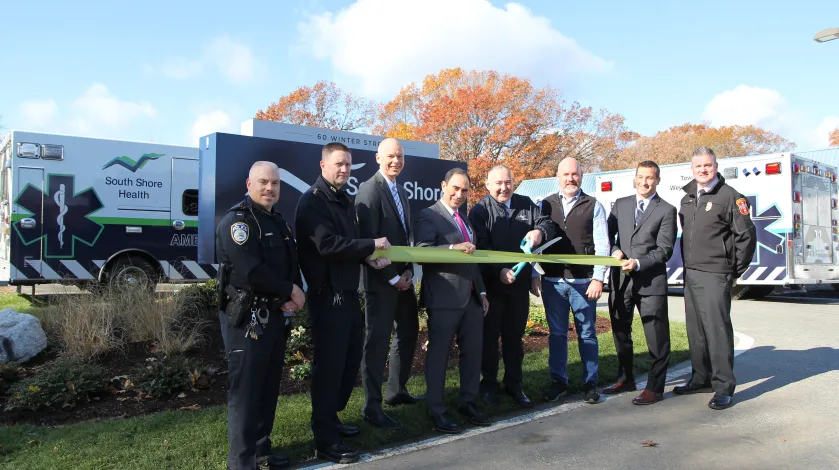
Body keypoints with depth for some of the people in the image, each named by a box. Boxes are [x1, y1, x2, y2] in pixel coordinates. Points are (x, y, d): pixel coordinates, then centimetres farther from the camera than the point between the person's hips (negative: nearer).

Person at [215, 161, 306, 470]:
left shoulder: (277, 221, 15)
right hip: (247, 318, -9)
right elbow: (250, 271, -24)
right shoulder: (236, 221, -13)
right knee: (245, 391, -3)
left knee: (269, 387, 16)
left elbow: (291, 263, 15)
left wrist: (293, 296, -5)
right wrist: (290, 291, -13)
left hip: (275, 315, 9)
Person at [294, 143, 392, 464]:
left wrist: (368, 258, -1)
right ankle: (325, 440, 12)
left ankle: (328, 418, 34)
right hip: (327, 295, -9)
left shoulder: (344, 200, 16)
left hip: (348, 292, 9)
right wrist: (372, 245, -17)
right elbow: (329, 245, -24)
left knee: (351, 359, 17)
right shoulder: (312, 201, -12)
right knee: (329, 364, -1)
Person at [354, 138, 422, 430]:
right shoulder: (370, 190, -13)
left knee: (409, 333, 18)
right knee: (378, 341, -2)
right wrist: (393, 278, -16)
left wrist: (408, 272, 3)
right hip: (381, 280, -9)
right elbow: (370, 241, -19)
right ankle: (372, 407, 9)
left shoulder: (402, 192, 14)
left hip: (403, 278, 9)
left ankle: (396, 390, 34)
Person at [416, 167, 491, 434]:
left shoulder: (464, 218, 20)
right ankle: (436, 410, 12)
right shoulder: (429, 216, -5)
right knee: (438, 354, 2)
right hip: (444, 298, -8)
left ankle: (468, 403, 25)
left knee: (473, 352, 12)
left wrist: (482, 292, 17)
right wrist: (453, 248, -29)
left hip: (471, 296, 8)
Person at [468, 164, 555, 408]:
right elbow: (481, 248, -15)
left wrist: (540, 231, -23)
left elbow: (547, 223, 1)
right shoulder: (480, 210, -7)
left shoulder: (526, 204, 6)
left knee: (515, 335, 13)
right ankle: (489, 384, 21)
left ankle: (514, 384, 25)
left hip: (520, 283, 4)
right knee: (490, 335, 9)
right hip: (491, 284, -4)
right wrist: (499, 271, -27)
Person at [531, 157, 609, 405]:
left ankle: (590, 383, 20)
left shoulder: (594, 206, 2)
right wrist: (534, 275, 2)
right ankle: (558, 382, 22)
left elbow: (602, 245, -2)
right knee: (557, 333, 10)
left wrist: (598, 278, -9)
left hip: (583, 282, -1)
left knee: (587, 334, 7)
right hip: (552, 281, 2)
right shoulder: (545, 205, 7)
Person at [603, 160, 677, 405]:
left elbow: (664, 250, -6)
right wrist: (614, 251, -9)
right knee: (620, 332, 15)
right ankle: (626, 379, 32)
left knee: (656, 337, 0)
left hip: (651, 281, -4)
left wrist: (638, 263, -19)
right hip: (620, 279, 5)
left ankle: (654, 387, 12)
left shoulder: (666, 210, 0)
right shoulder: (620, 204, 12)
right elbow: (608, 233, 12)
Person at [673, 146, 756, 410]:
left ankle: (724, 387, 2)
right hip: (690, 274, 7)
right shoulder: (687, 199, 14)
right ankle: (701, 379, 25)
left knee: (717, 329, -6)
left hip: (715, 275, -7)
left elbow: (746, 235, -9)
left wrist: (735, 271, -6)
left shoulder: (729, 196, -7)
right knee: (695, 330, 13)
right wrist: (687, 265, 13)